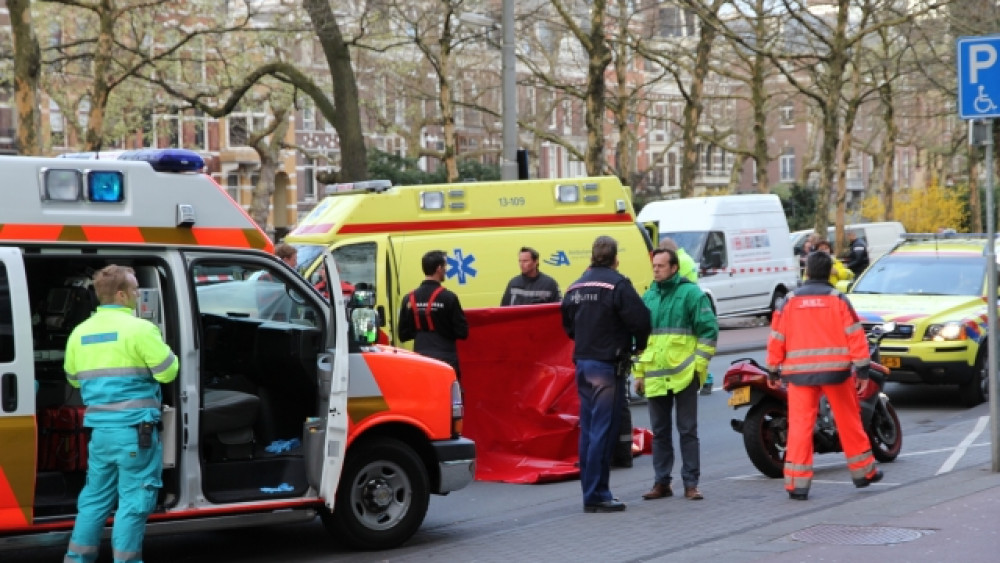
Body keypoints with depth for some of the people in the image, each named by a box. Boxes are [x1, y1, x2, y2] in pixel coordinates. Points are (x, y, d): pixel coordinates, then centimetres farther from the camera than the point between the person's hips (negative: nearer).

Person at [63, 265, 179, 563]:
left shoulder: (80, 332, 11)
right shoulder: (139, 328, -11)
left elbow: (74, 378, 22)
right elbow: (167, 371, -10)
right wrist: (163, 349, 9)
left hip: (99, 429, 7)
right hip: (134, 429, -7)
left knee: (95, 497, 16)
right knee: (134, 500, 0)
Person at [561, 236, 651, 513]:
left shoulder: (575, 287, 11)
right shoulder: (616, 284, -13)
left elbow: (568, 326, 19)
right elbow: (639, 319, -18)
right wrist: (640, 346, 0)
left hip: (582, 363, 8)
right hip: (608, 365, -8)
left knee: (588, 430, 12)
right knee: (603, 431, -6)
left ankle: (590, 490, 17)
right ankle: (596, 495, -6)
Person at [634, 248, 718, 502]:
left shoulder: (691, 293, -4)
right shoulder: (648, 297, 13)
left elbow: (709, 329, -7)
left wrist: (699, 364, -12)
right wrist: (639, 371, 14)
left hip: (684, 374, -5)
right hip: (655, 376, 5)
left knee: (687, 431, 0)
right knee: (659, 431, 10)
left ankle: (691, 483, 5)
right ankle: (661, 482, 16)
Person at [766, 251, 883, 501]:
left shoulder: (790, 301, 4)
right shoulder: (838, 299, 0)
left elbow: (776, 337, 5)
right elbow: (855, 334, -4)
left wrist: (773, 370, 13)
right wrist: (862, 369, -1)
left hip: (800, 372, 0)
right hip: (835, 369, 0)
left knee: (800, 424, 0)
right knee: (849, 421, 13)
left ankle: (797, 483, -6)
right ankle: (863, 471, 25)